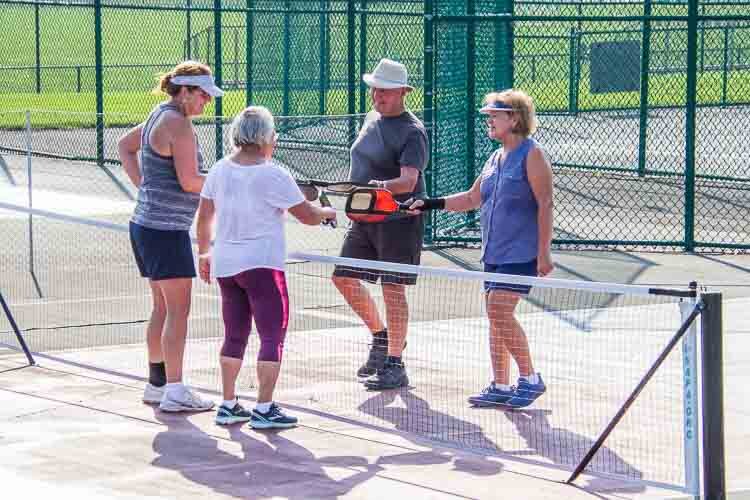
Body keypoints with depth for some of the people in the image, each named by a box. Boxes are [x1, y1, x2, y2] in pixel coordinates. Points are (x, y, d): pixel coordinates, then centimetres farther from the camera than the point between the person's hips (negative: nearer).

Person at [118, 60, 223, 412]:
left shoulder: (159, 117, 14)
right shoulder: (179, 124, -16)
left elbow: (125, 145, 29)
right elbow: (189, 181, -20)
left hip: (146, 222, 10)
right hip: (166, 228, -10)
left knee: (162, 307, 16)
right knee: (178, 310, -8)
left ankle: (156, 383, 22)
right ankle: (174, 392, -9)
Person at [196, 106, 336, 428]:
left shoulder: (220, 170, 5)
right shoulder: (273, 175, -13)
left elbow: (204, 216, 14)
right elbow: (308, 216, -8)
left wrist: (204, 252, 26)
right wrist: (328, 213, 13)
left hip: (225, 265, 7)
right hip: (261, 265, -7)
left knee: (235, 336, 15)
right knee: (273, 337, -1)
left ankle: (228, 405, 17)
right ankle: (264, 409, -5)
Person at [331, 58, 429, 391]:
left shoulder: (412, 132, -14)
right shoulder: (372, 119, 11)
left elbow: (409, 180, -26)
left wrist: (382, 187, -44)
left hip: (398, 218, -8)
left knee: (392, 289, -7)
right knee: (344, 278, 10)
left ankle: (395, 366, 0)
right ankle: (381, 336, 30)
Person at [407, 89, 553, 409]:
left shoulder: (532, 155, -9)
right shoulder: (496, 158, 14)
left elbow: (545, 204, -14)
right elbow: (473, 198, 23)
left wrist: (543, 252, -19)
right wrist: (430, 204, 14)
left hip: (521, 253, -8)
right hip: (494, 252, 8)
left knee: (500, 311, -17)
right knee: (495, 315, 7)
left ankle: (530, 379, -4)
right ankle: (501, 387, 13)